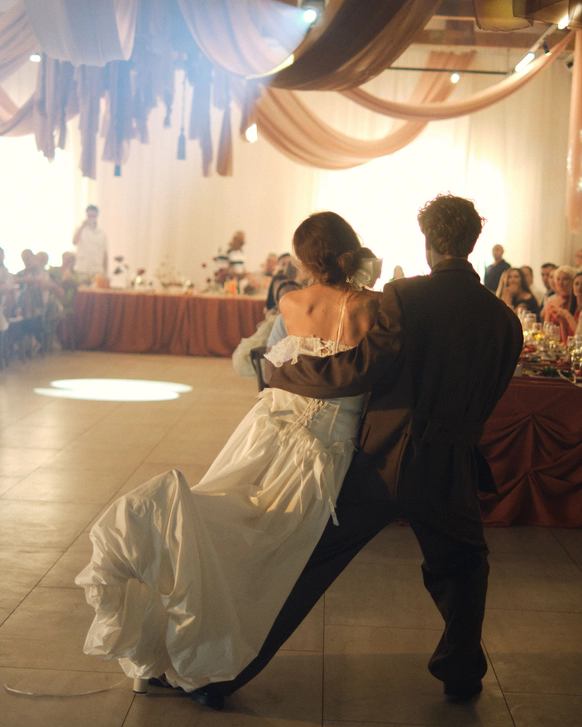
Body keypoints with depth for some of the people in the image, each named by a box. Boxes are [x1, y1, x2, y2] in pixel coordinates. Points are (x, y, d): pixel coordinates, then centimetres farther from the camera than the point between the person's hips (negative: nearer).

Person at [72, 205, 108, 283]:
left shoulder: (102, 233, 12)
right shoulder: (80, 230, 8)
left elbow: (104, 254, 12)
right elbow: (74, 242, -12)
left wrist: (105, 272, 7)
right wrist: (82, 227, -13)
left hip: (97, 271, 2)